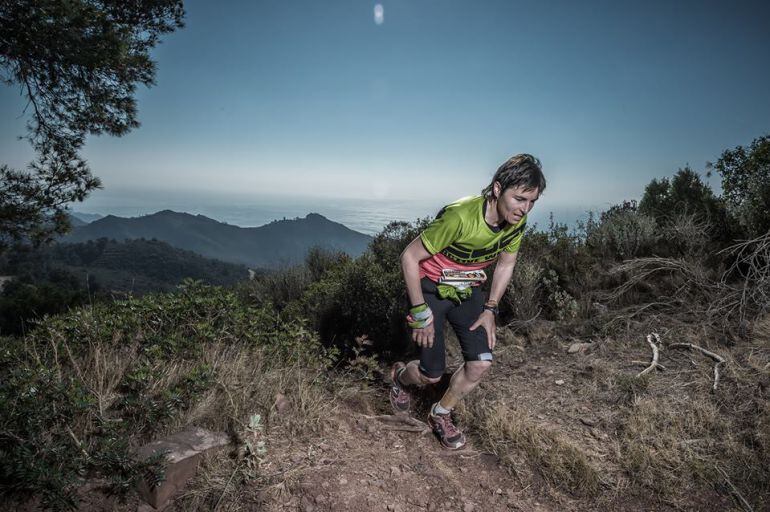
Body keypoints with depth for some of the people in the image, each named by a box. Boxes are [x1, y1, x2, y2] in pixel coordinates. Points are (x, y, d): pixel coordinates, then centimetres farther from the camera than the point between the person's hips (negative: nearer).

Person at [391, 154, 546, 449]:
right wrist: (420, 312, -22)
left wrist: (490, 309, -1)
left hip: (467, 290, 6)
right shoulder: (460, 217, -33)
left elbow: (506, 264, 5)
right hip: (431, 288, -5)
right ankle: (400, 377, 35)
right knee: (432, 374, -3)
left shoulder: (517, 220, -13)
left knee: (481, 363, -6)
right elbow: (409, 257, -26)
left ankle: (441, 414, 21)